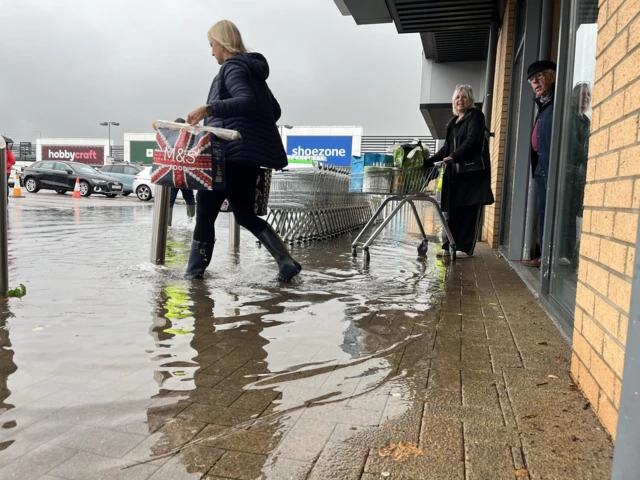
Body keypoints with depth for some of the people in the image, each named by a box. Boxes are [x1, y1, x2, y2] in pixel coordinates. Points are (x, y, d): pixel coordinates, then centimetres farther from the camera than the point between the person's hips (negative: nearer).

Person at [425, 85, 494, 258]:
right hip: (456, 172, 7)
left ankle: (465, 248, -1)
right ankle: (450, 245, 8)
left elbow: (472, 141, -15)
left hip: (472, 171, -7)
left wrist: (453, 157, -26)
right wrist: (429, 162, 13)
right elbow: (447, 147, 23)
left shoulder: (476, 116, 0)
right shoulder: (454, 122, 22)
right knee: (453, 209, 4)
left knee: (469, 210, -5)